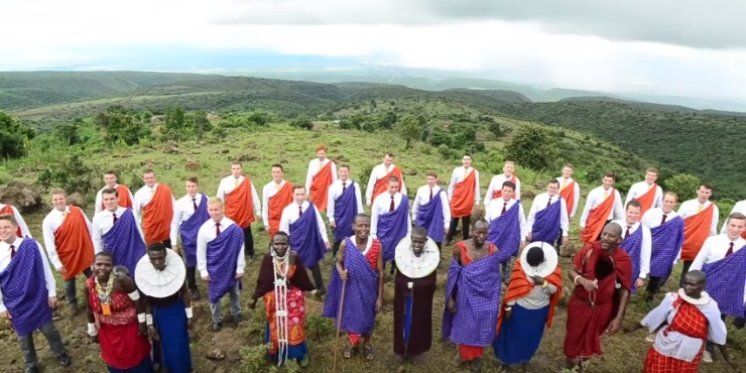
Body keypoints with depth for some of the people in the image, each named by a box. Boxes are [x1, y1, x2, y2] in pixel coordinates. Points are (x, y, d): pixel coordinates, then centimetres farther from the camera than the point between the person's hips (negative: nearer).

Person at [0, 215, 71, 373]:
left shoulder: (31, 245, -15)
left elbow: (45, 269, -7)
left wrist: (52, 292, -4)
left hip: (38, 298, -1)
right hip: (15, 304, 1)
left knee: (49, 329, 14)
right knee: (24, 335, 18)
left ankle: (61, 354, 40)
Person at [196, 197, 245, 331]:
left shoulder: (233, 227, -19)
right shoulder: (204, 229, -13)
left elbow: (239, 249, -12)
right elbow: (201, 252, -5)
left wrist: (240, 268, -9)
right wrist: (203, 271, -5)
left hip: (231, 268, -1)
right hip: (213, 269, 1)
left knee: (234, 293, 21)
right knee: (214, 295, 16)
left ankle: (236, 314, 46)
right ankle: (217, 320, 39)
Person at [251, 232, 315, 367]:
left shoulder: (294, 257, -13)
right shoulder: (268, 258, -13)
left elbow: (302, 277, -2)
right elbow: (262, 280, -5)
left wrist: (312, 289, 2)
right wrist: (255, 297, -2)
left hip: (293, 295, 0)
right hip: (274, 297, 1)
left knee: (295, 326, 4)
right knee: (276, 327, 14)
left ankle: (299, 353, 26)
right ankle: (277, 354, 34)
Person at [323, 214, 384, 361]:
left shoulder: (376, 245, -18)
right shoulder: (345, 244, -16)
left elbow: (380, 272, -11)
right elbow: (338, 262, 0)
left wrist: (380, 296, -8)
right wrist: (341, 272, -23)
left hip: (368, 289, 0)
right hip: (350, 288, 1)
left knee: (367, 317, 20)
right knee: (350, 316, 19)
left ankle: (366, 344, 48)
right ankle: (351, 343, 48)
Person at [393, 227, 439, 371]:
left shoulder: (431, 257, -13)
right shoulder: (403, 253, -11)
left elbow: (431, 282, -11)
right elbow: (398, 280, -8)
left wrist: (412, 285, -15)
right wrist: (409, 285, -21)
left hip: (422, 300, 0)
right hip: (404, 300, 0)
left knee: (418, 325, 13)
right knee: (404, 325, 10)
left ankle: (413, 351, 36)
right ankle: (405, 355, 25)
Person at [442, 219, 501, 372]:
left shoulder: (493, 250, -10)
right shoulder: (461, 248, -16)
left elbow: (495, 277, 0)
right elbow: (453, 274, -8)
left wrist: (496, 300, 4)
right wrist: (450, 298, -5)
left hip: (485, 297, 1)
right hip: (466, 295, -1)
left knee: (481, 327, 15)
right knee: (465, 325, 16)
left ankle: (476, 357, 41)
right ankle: (465, 354, 42)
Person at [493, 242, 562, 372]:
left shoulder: (553, 269, -15)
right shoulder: (520, 266, -20)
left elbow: (554, 290, -12)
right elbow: (513, 288, -13)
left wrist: (544, 283, -32)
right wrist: (508, 307, -9)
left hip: (540, 311, 2)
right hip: (519, 308, -2)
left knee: (532, 337, 20)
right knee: (512, 334, 13)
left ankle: (525, 360, 44)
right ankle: (506, 358, 37)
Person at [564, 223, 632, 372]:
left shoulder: (623, 259, -17)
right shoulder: (589, 249, -18)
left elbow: (625, 290, -10)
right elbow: (572, 271, -9)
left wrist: (619, 317, -11)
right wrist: (583, 281, -31)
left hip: (603, 307, 1)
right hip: (580, 303, 0)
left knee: (591, 338, 22)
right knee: (574, 336, 14)